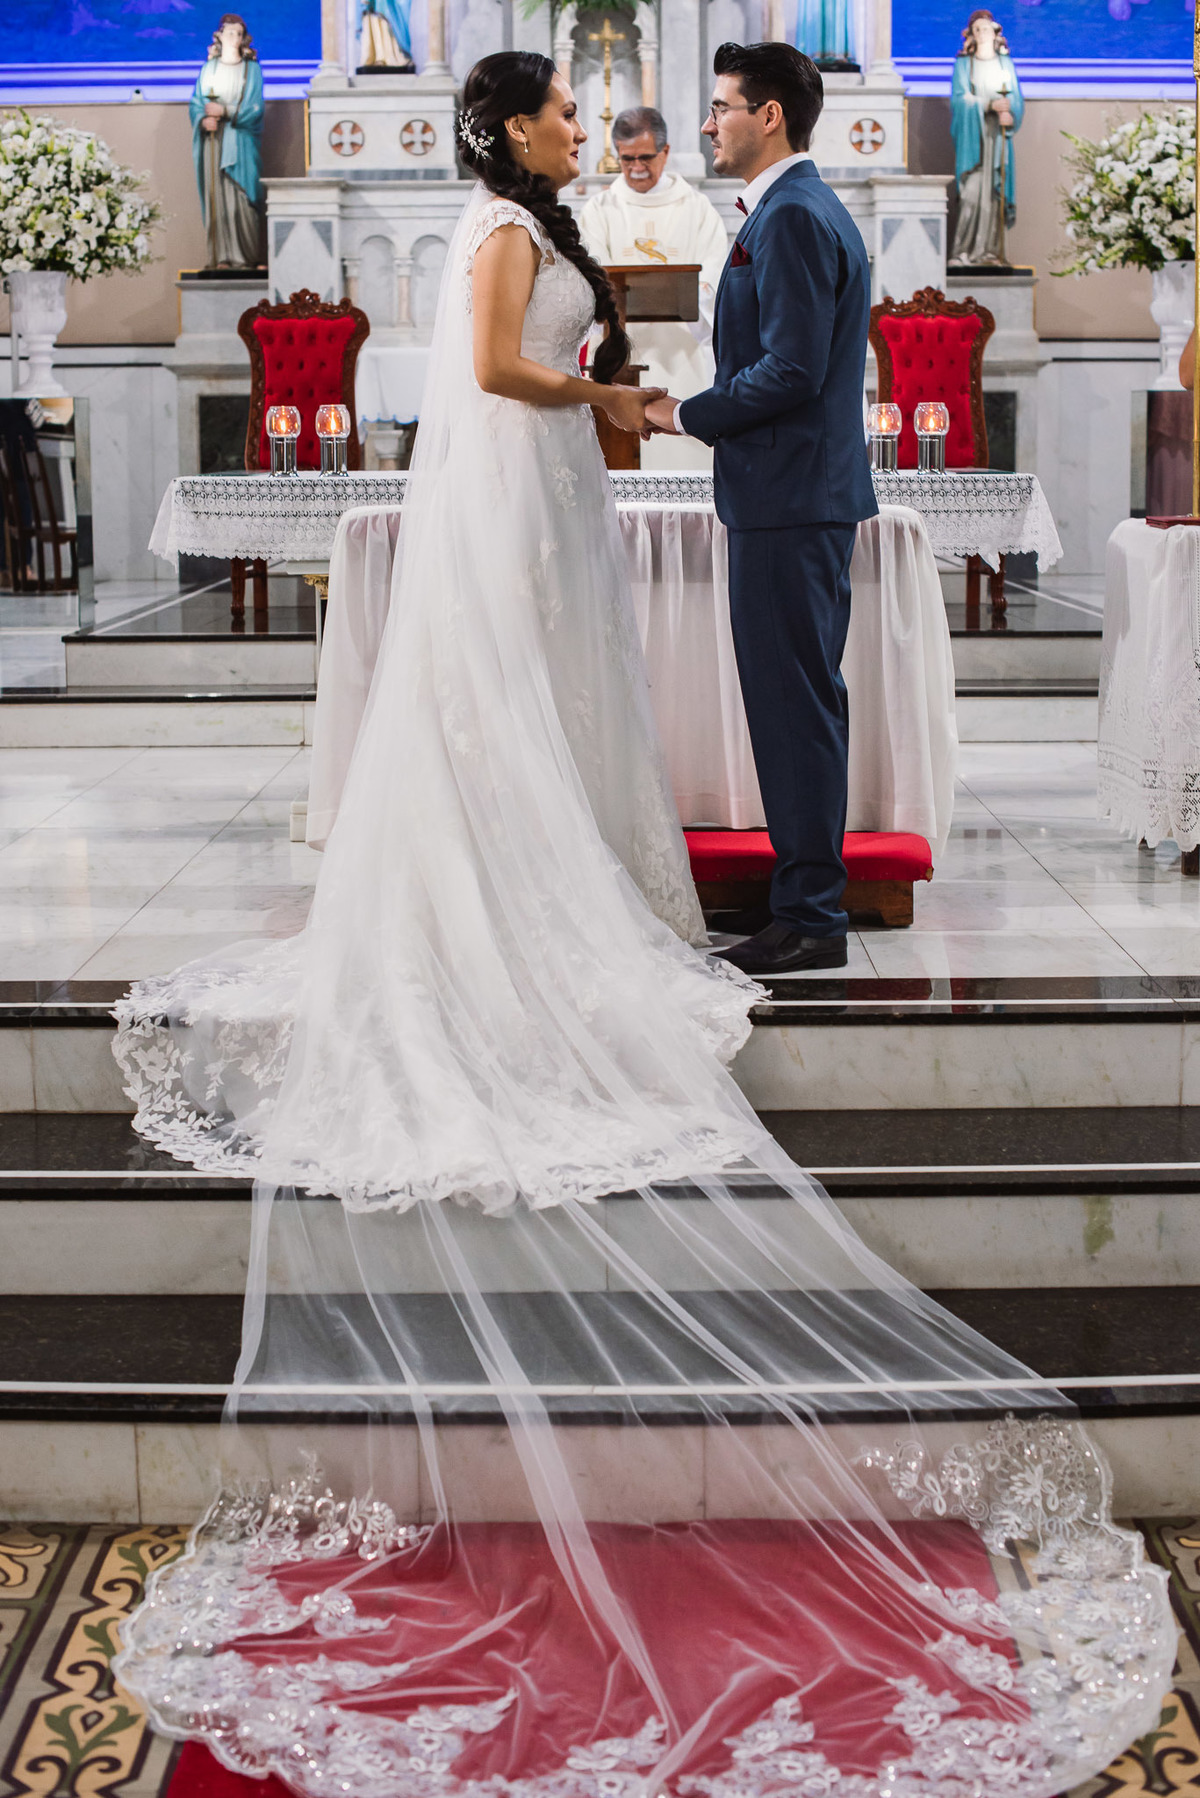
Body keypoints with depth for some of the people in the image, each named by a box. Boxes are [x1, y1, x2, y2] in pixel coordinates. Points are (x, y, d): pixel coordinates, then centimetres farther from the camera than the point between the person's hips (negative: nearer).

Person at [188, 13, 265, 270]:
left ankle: (248, 257, -4)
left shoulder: (251, 69, 7)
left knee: (240, 198, -8)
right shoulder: (209, 69, 13)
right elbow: (195, 104, 11)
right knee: (216, 198, -4)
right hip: (213, 141, 2)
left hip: (241, 143, -2)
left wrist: (225, 111, -11)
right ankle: (221, 256, -5)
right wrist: (203, 120, -10)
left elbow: (255, 108, -1)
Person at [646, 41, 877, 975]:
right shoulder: (812, 209, 18)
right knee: (807, 699, 14)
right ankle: (813, 897, 22)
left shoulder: (792, 218, -15)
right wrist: (702, 409, 15)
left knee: (793, 702, -6)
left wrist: (684, 414, -11)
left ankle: (810, 917, -1)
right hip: (814, 491, 11)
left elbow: (789, 372, -22)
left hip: (789, 500, -11)